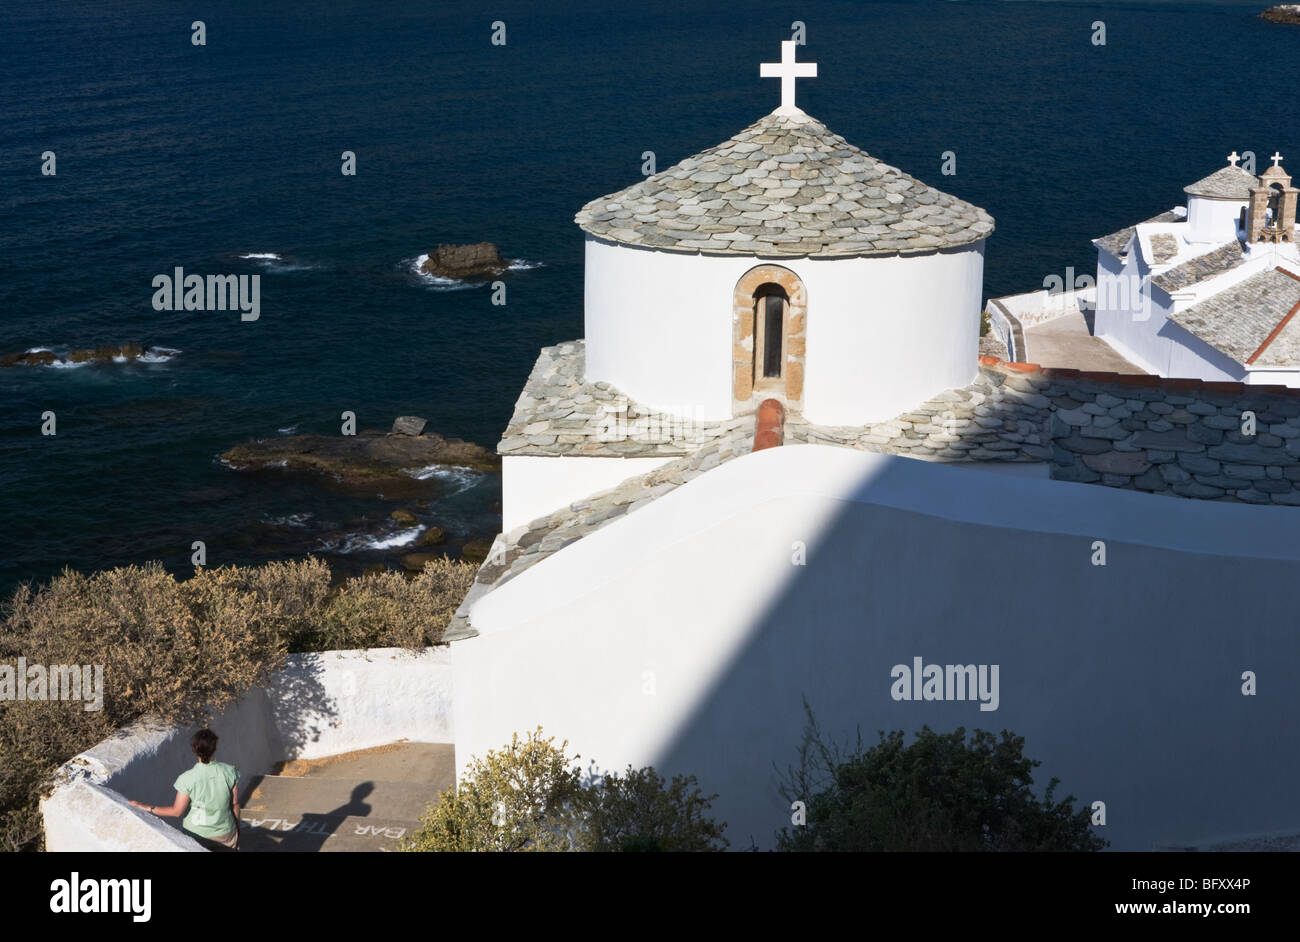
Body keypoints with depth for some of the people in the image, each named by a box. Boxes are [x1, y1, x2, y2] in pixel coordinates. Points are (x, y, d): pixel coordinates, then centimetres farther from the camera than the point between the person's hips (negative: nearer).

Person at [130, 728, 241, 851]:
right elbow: (235, 803, -6)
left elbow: (176, 811, -15)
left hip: (197, 836, -1)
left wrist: (146, 808, -6)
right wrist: (237, 827, 11)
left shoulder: (187, 779, -21)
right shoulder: (229, 772, -17)